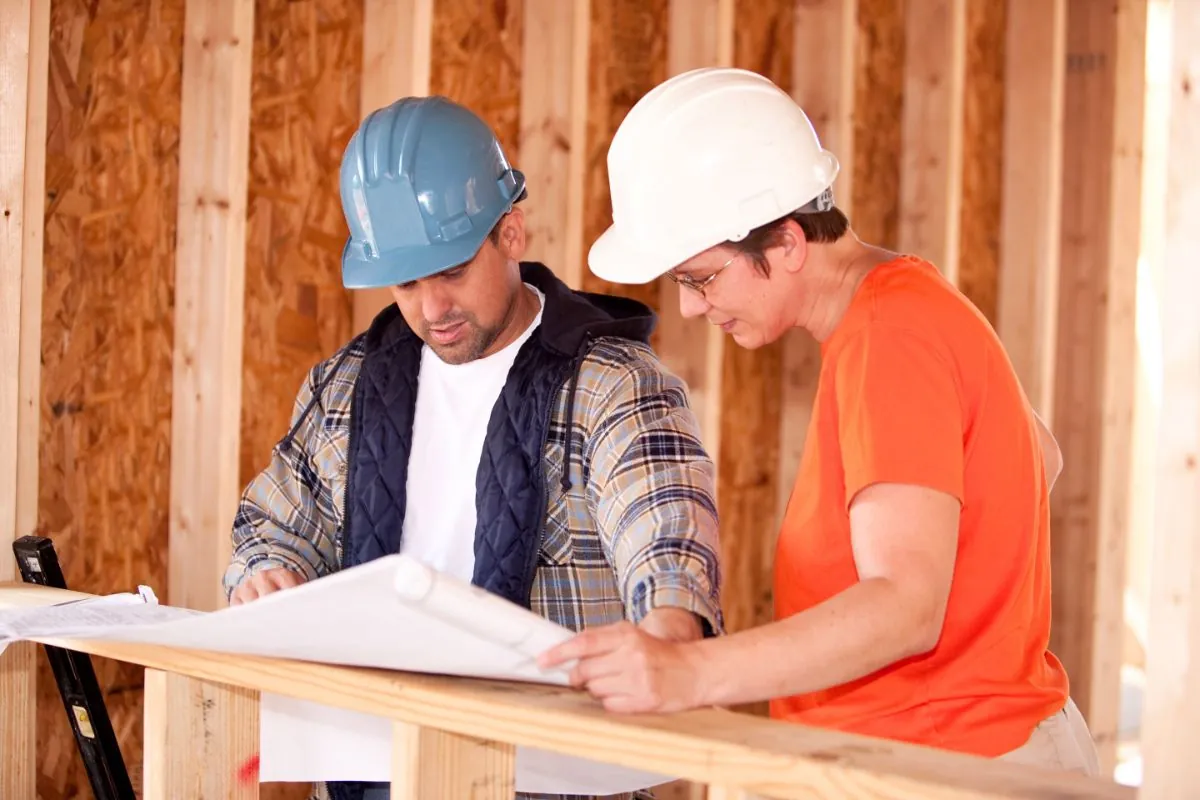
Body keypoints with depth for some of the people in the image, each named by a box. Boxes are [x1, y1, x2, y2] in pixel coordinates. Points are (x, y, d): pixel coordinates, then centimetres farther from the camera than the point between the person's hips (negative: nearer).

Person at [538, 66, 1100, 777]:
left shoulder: (890, 342, -18)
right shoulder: (901, 304, 13)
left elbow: (906, 609, -28)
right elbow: (1040, 456, 28)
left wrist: (690, 673, -39)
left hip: (954, 763, -10)